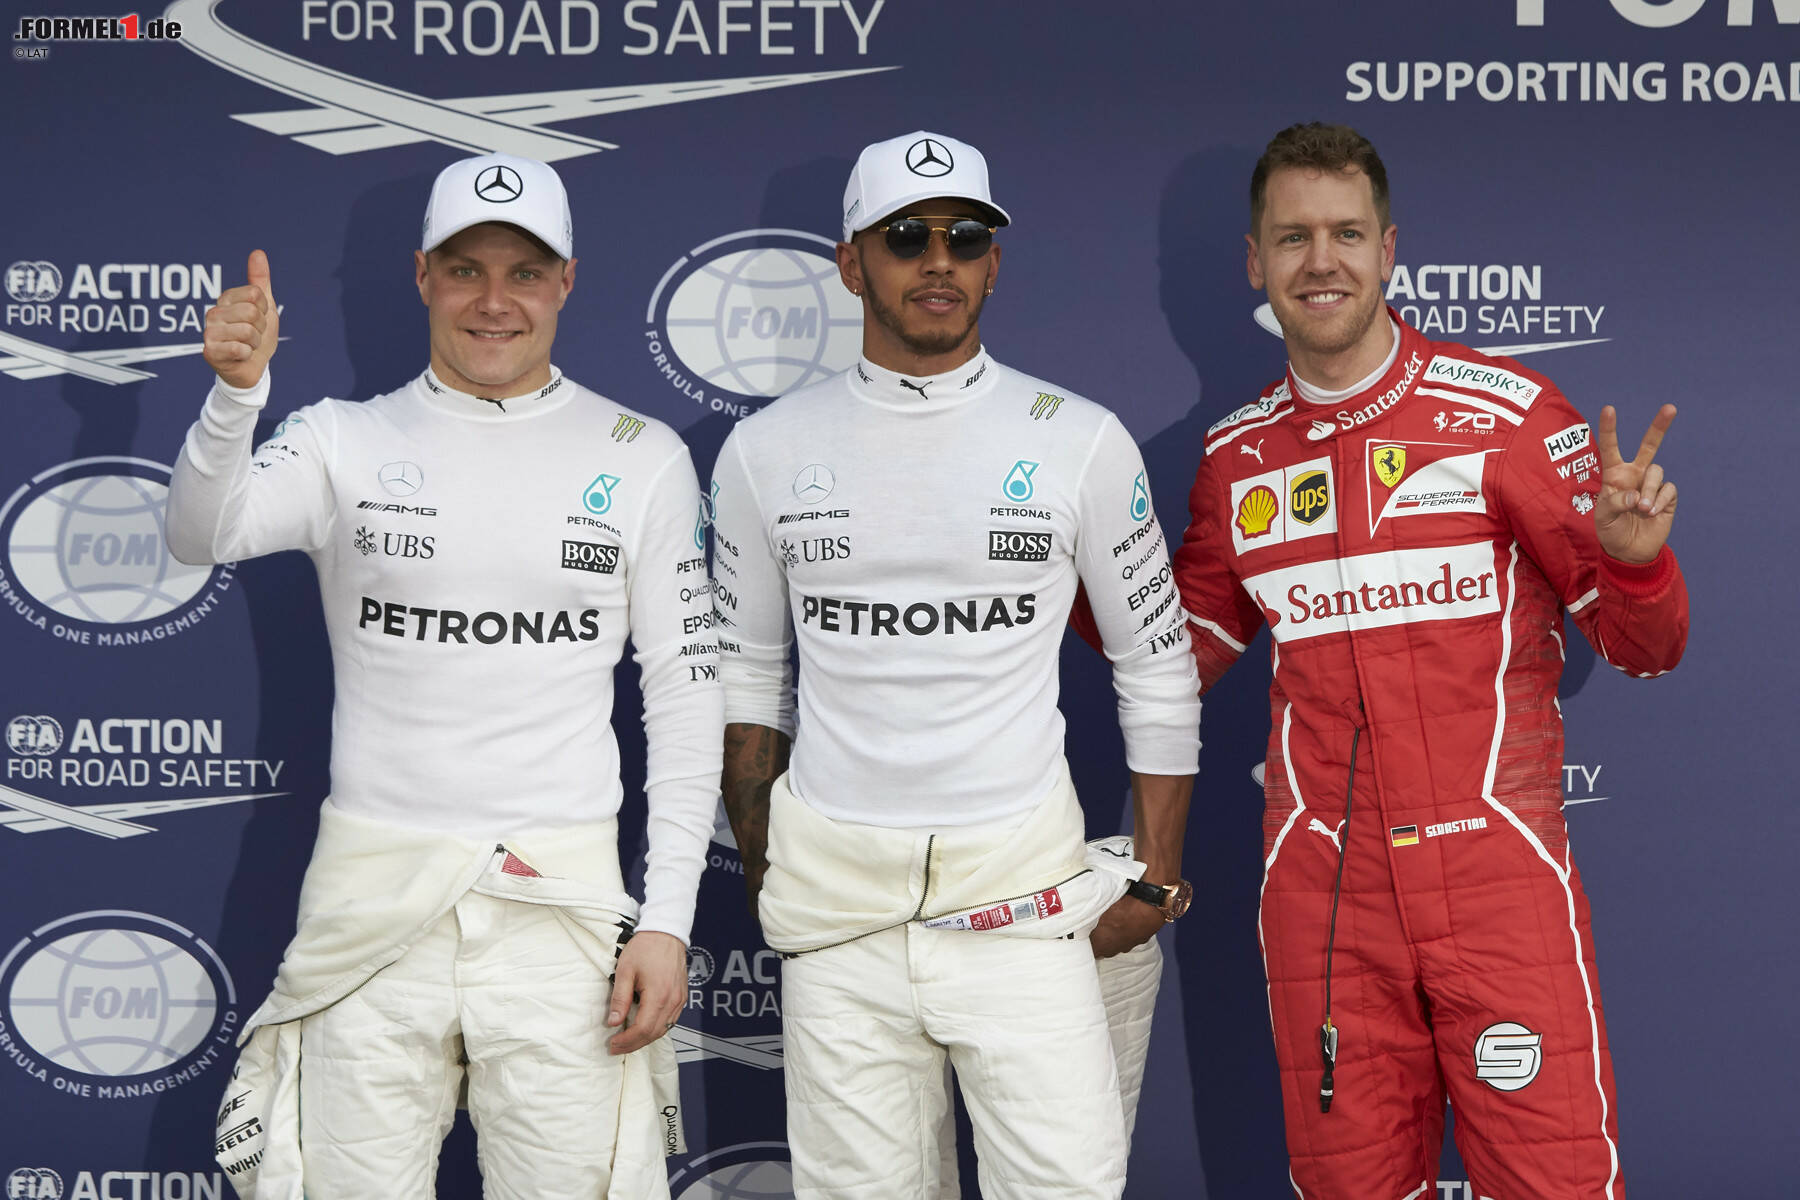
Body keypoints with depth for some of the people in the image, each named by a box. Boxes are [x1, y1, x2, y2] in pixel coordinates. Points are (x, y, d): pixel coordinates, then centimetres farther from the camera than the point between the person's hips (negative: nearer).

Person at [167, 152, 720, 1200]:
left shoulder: (643, 457, 4)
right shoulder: (345, 440, 5)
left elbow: (687, 698, 4)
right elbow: (199, 535, -13)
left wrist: (668, 920, -2)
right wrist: (236, 394, -32)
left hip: (561, 901, 0)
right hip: (372, 891, 0)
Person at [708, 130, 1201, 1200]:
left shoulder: (1081, 443, 0)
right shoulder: (768, 451, 5)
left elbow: (1158, 669, 6)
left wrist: (1157, 875, 3)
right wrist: (761, 865, 9)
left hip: (1020, 886, -1)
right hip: (836, 895, 1)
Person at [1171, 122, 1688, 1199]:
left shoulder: (1505, 410, -3)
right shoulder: (1237, 456, 7)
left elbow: (1643, 649, 1)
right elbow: (1187, 650, 18)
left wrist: (1634, 559, -21)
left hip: (1496, 874, -3)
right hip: (1321, 891, 3)